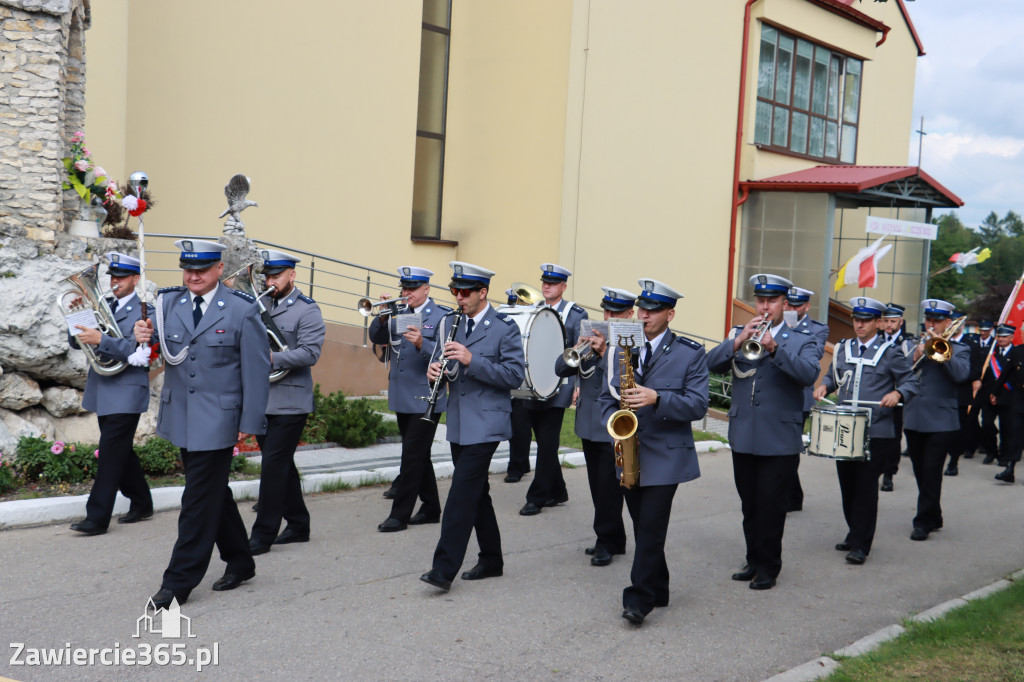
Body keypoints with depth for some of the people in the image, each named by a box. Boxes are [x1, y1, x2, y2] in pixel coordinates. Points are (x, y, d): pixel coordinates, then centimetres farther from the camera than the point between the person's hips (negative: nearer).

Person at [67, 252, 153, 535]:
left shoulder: (143, 311, -9)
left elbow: (137, 350, -22)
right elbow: (77, 341, 11)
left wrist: (101, 340, -33)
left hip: (125, 393, -8)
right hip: (103, 393, 8)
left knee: (111, 454, -8)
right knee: (121, 452, 15)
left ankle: (97, 518, -4)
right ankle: (141, 504, 28)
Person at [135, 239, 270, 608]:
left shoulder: (242, 311, -9)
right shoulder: (169, 303, 7)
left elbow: (257, 370, -9)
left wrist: (251, 422, -11)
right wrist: (143, 334, -27)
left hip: (217, 421, -6)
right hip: (180, 418, 6)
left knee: (199, 500, -2)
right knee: (215, 493, 17)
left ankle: (179, 582, 8)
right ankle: (239, 562, 32)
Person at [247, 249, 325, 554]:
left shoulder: (307, 310, -6)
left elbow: (310, 352, -17)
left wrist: (272, 359, -27)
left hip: (290, 402, -7)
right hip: (262, 400, 7)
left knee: (274, 464, -6)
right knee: (281, 464, 14)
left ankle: (263, 534, 1)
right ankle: (298, 525, 27)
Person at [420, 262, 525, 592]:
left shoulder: (504, 328, -7)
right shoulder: (451, 325, 12)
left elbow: (515, 376, -14)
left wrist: (471, 360, -23)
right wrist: (436, 369, -5)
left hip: (486, 423, -7)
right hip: (459, 424, 7)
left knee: (462, 492, -12)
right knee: (476, 492, 14)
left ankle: (444, 569, -11)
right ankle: (491, 561, 26)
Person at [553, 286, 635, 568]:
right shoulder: (593, 336, 10)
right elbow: (560, 369, 3)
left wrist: (604, 352, -29)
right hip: (589, 425, 6)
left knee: (608, 488, -2)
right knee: (598, 488, 13)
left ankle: (606, 541, 13)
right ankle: (614, 540, 26)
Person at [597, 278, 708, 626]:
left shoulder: (691, 354, -3)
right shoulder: (621, 350, 11)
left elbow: (698, 404, -10)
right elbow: (607, 397, 14)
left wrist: (657, 398, -24)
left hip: (665, 456, -5)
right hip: (629, 454, 5)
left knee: (651, 527, -9)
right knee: (642, 528, 12)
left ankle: (639, 598, -2)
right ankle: (658, 590, 25)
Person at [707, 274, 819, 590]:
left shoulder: (801, 342, 3)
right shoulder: (739, 334, 11)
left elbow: (809, 374, -17)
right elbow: (713, 363, -3)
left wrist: (775, 349, -28)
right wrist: (738, 341, -19)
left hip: (780, 441, -3)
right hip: (743, 437, 3)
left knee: (771, 507, 1)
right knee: (750, 505, 13)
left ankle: (769, 567, 14)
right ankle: (754, 561, 27)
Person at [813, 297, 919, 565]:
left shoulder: (890, 352, 0)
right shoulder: (842, 349, 13)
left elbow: (911, 382, 2)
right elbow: (832, 376, 23)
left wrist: (897, 393, -19)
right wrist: (824, 386, 1)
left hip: (876, 432, -4)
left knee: (866, 487, -4)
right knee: (847, 484, 10)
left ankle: (861, 545, 1)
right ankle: (855, 533, 26)